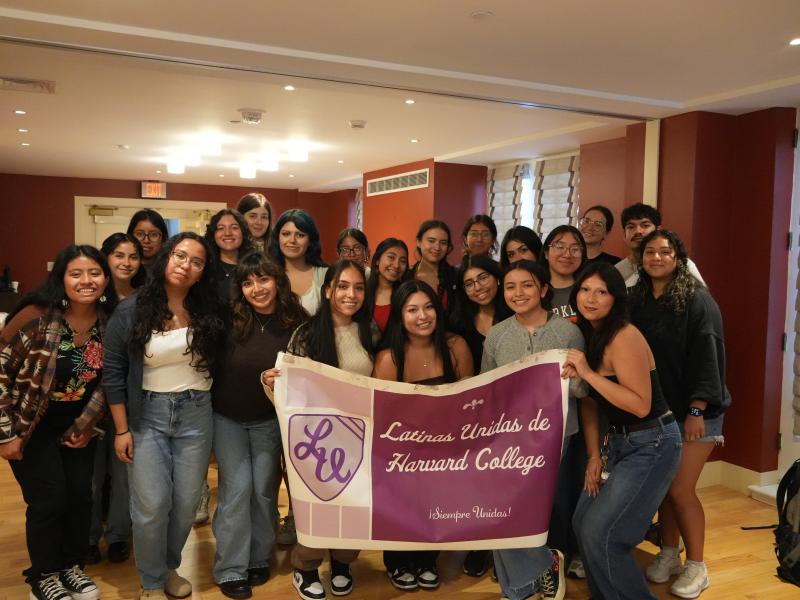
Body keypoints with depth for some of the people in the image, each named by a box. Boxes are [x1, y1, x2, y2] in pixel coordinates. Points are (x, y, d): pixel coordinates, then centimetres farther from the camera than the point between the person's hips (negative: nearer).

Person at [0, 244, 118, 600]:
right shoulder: (35, 318, -24)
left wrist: (88, 424, 3)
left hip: (77, 425, 4)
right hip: (30, 425, -4)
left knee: (81, 497, 6)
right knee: (49, 501, -2)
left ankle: (72, 567, 30)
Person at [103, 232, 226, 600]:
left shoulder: (208, 312, -2)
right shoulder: (131, 310, -6)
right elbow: (113, 372, -3)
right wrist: (122, 429, -4)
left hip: (196, 415, 2)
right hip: (147, 414, -2)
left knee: (187, 503, 8)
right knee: (151, 506, -2)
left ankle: (169, 568, 33)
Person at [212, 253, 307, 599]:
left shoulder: (296, 323, -10)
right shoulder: (230, 321, -16)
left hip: (270, 420, 2)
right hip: (228, 418, -1)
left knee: (264, 489, 9)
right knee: (237, 488, -3)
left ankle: (259, 559, 29)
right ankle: (230, 569, 13)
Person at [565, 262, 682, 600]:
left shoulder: (624, 337, -21)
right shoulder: (587, 335, 4)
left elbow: (641, 405, -25)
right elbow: (589, 401, 7)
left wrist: (588, 374, -28)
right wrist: (594, 455, 1)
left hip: (652, 444, -8)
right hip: (619, 441, 8)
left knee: (600, 532, -9)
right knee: (582, 523, 9)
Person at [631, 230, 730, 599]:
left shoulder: (697, 299, -9)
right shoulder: (636, 300, 7)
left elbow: (708, 357, -14)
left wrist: (697, 410, -19)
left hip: (693, 411, -5)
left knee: (680, 490, -4)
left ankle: (696, 566, 14)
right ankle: (669, 555, 26)